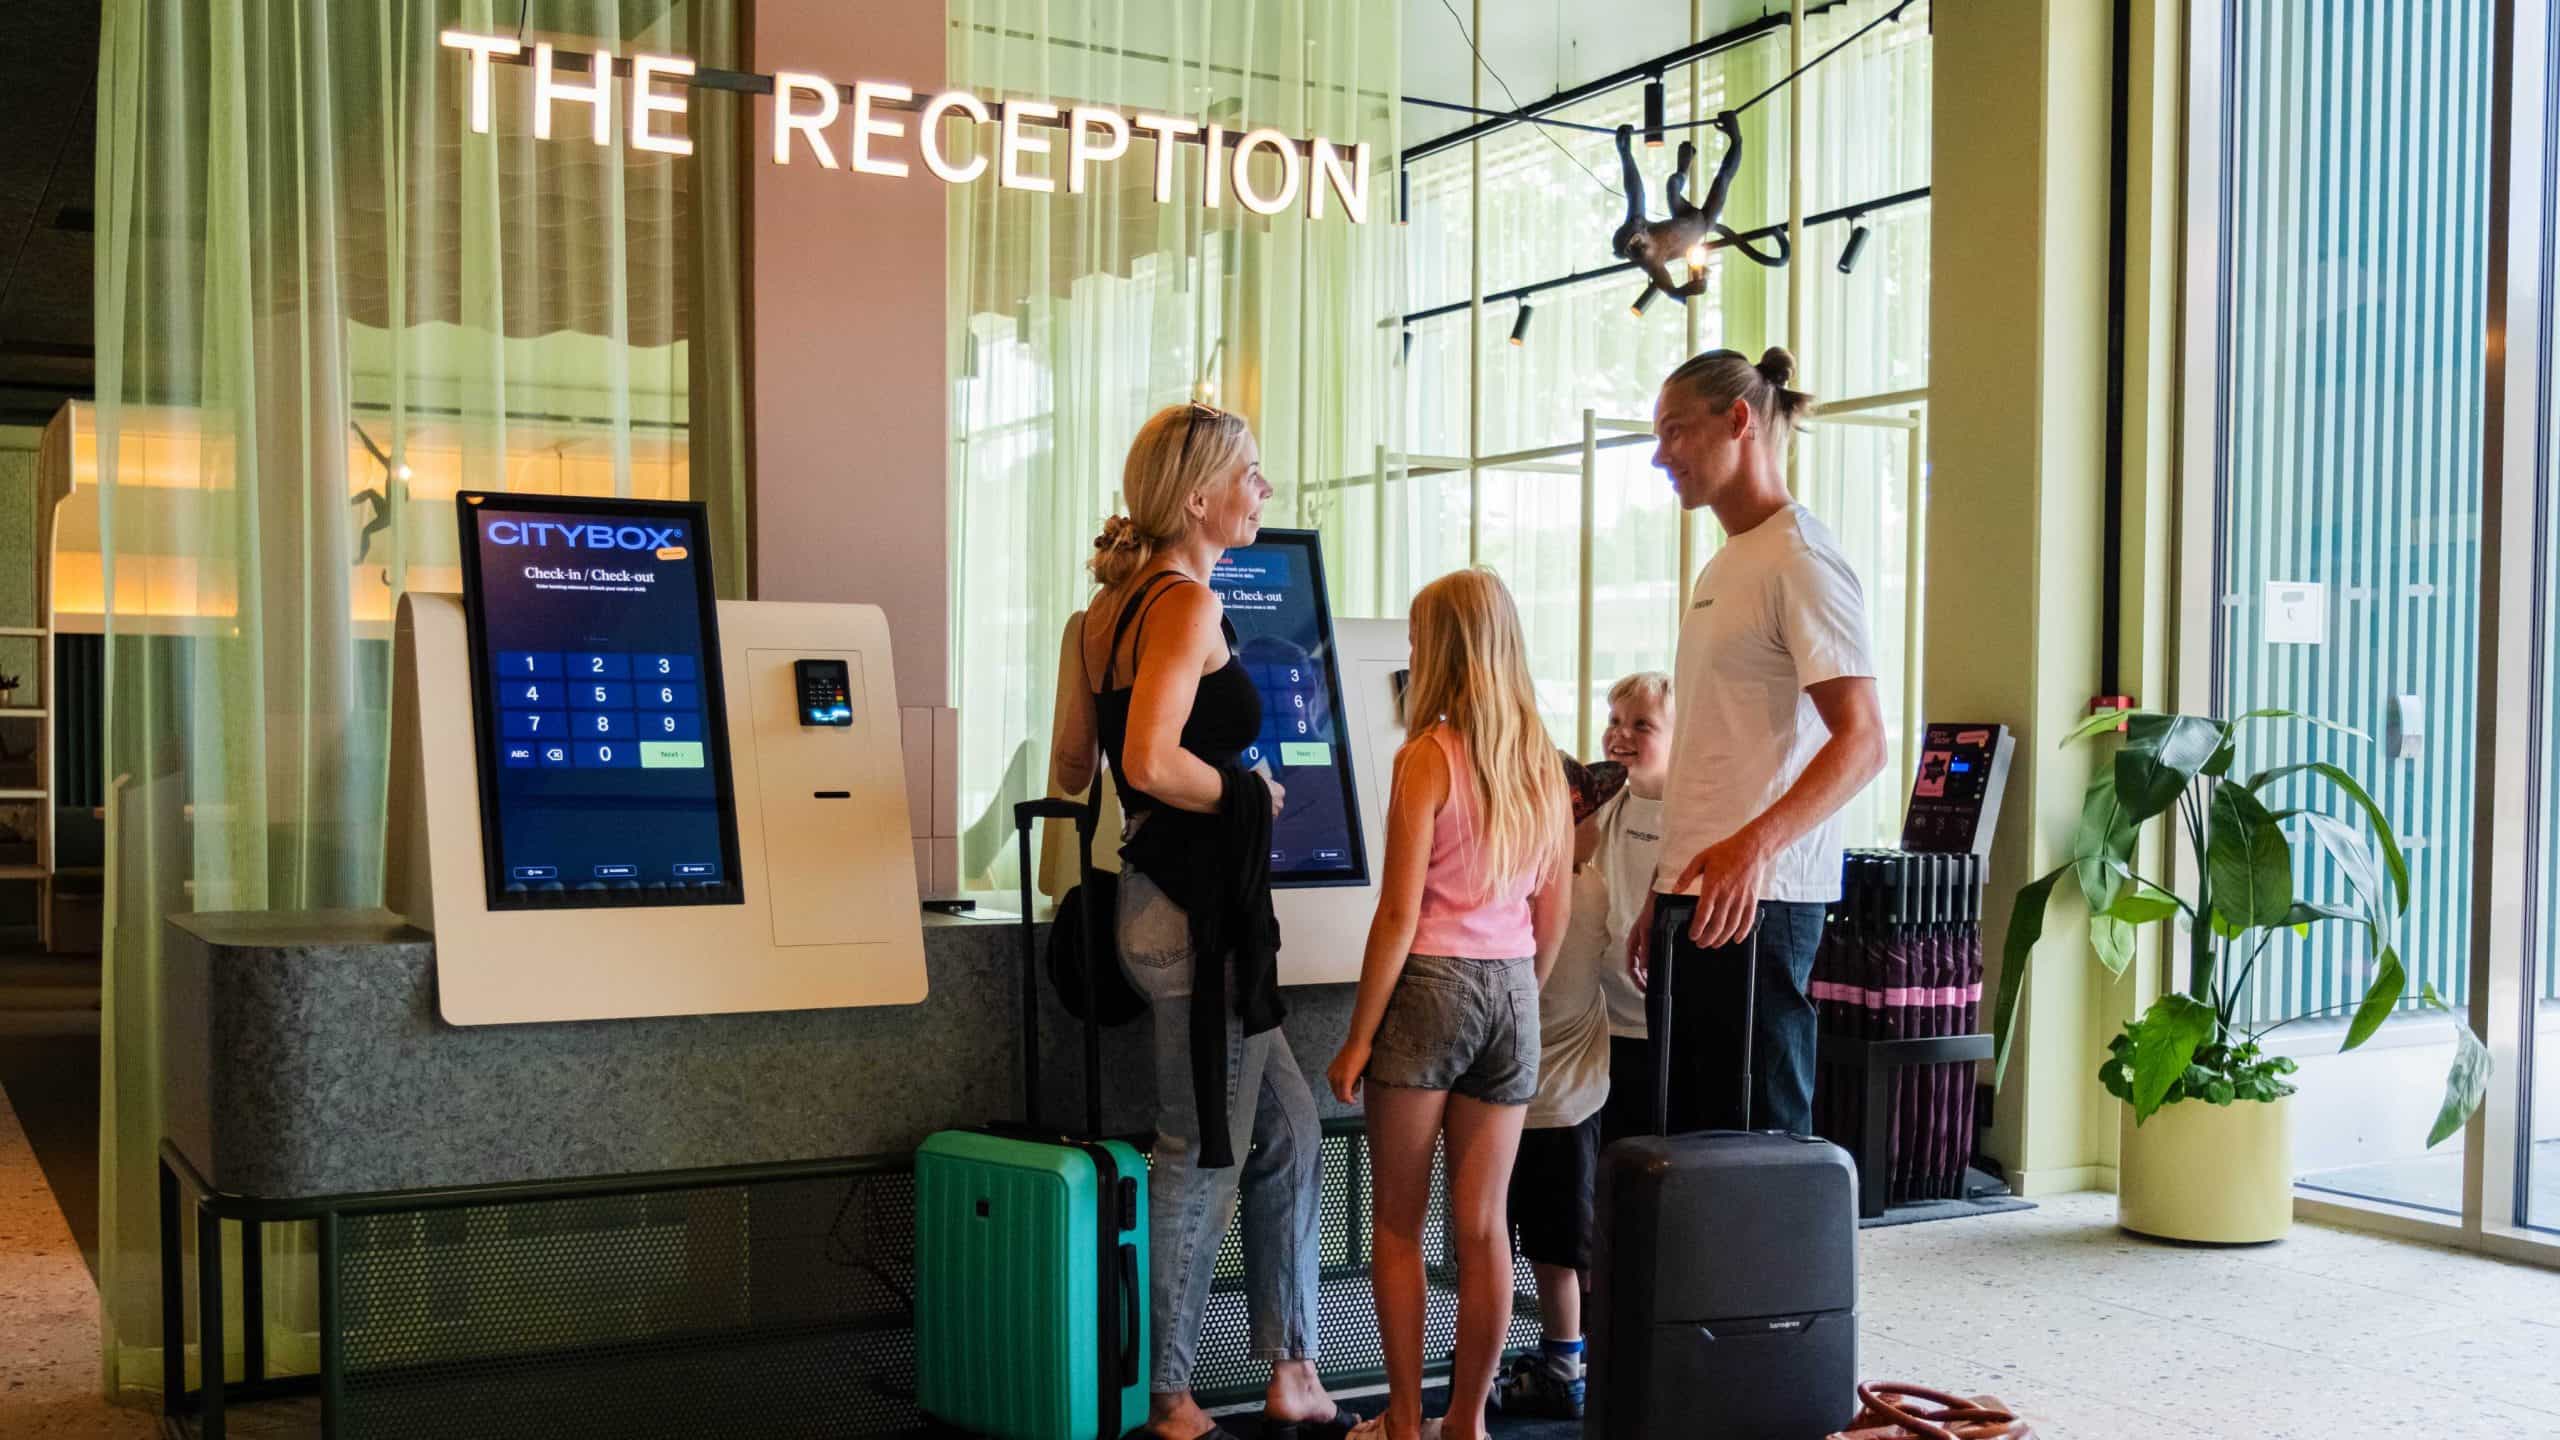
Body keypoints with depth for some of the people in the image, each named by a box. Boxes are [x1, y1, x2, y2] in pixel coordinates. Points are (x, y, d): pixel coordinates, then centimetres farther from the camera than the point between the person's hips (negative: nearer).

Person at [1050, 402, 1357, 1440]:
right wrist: (1250, 795, -10)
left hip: (1165, 898, 10)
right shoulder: (1187, 600, -15)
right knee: (1205, 1158, 2)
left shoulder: (1108, 606, 13)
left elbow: (1070, 769, 15)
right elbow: (1151, 761, -26)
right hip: (1198, 908, -10)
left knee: (1287, 1131, 17)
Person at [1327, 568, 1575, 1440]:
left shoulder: (1428, 757, -11)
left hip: (1431, 983, -5)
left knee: (1398, 1222, 7)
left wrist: (1357, 1038, -8)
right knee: (1482, 1223, 10)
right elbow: (1553, 918, 10)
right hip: (1512, 991, 5)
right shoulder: (1544, 763, 6)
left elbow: (1399, 916, -14)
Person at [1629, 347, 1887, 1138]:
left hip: (1757, 897, -9)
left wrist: (1754, 846, -31)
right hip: (1695, 893, 9)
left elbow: (1862, 740, -19)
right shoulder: (1720, 570, 21)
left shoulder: (1801, 559, -9)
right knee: (1689, 1131, 11)